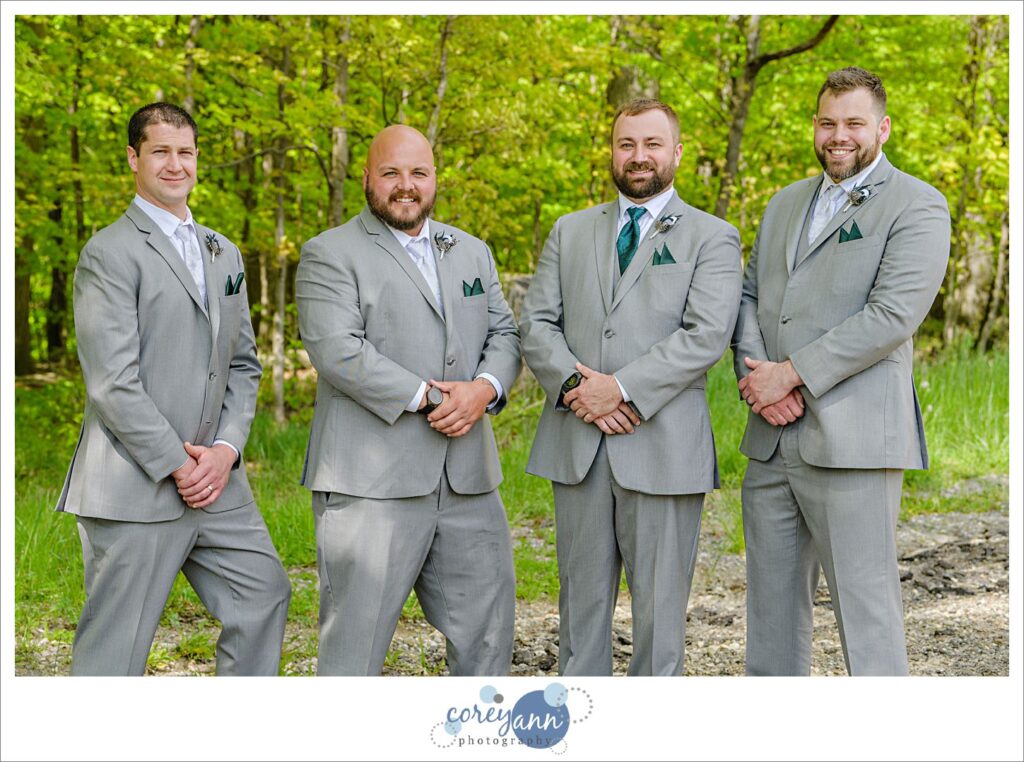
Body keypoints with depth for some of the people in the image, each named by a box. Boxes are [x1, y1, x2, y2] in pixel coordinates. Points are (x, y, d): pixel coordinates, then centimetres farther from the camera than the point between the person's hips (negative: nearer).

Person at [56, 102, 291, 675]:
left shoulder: (224, 253, 17)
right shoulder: (110, 252, -8)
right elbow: (113, 383, -15)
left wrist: (225, 449, -1)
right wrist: (176, 466, -14)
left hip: (215, 478, 7)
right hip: (136, 488, -7)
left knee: (264, 595, 13)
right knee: (116, 648, -1)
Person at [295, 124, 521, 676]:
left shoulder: (472, 252, 19)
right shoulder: (329, 254, -1)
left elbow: (504, 334, 14)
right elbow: (338, 351, -13)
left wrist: (484, 388, -8)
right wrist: (427, 398, -17)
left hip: (467, 481, 6)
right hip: (371, 482, -6)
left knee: (489, 626, 12)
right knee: (356, 635, -1)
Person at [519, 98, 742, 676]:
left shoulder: (713, 238, 3)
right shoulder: (570, 232, 16)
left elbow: (707, 336, -10)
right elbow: (537, 323, 7)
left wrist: (621, 389, -16)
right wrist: (575, 384, -11)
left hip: (661, 448, -3)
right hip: (577, 447, 4)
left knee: (660, 602, 2)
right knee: (582, 597, 10)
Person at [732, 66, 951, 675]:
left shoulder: (917, 206, -3)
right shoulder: (786, 203, 20)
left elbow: (893, 315, -14)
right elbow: (752, 297, 16)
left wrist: (790, 373, -14)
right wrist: (756, 377, -4)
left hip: (851, 441, -7)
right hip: (772, 441, 7)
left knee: (867, 607, -5)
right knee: (771, 602, 12)